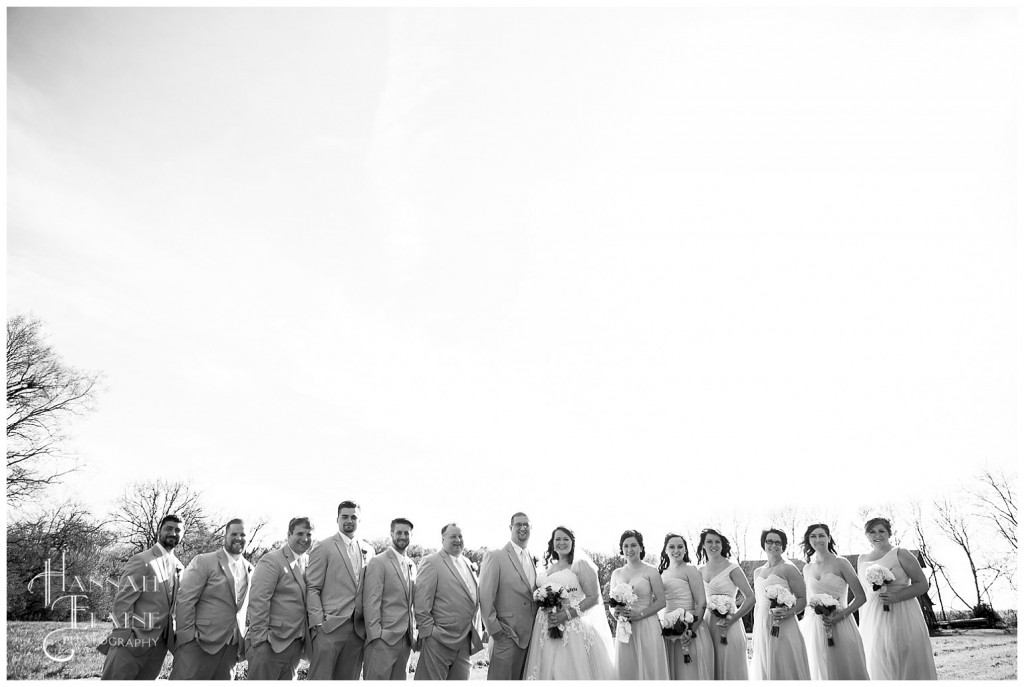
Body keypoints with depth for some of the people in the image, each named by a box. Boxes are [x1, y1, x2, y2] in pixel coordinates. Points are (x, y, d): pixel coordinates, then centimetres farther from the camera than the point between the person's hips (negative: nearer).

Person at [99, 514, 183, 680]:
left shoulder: (178, 566, 10)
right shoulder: (141, 561, -10)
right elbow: (122, 603, -12)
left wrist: (172, 633, 7)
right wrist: (125, 638, -15)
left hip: (159, 644, 6)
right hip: (133, 641, -6)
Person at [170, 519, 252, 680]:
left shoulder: (249, 570, 11)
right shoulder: (204, 562, -4)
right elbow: (184, 600, -8)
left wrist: (243, 640, 9)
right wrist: (187, 635, -12)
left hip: (231, 648, 5)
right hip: (200, 644, -5)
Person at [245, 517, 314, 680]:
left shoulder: (310, 562, 9)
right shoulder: (272, 561, -10)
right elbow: (258, 601, -15)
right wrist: (260, 639, -18)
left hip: (297, 643, 6)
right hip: (271, 642, -6)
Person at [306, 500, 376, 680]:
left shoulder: (368, 550, 12)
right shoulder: (323, 548, -1)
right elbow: (312, 588, -3)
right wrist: (318, 622, -11)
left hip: (358, 629, 4)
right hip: (329, 628, -4)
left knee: (349, 678, 8)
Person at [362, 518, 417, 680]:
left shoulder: (412, 566, 14)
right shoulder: (378, 562, -7)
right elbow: (371, 601, -12)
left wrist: (413, 632, 10)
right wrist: (375, 634, -16)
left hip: (406, 638, 6)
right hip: (384, 637, -6)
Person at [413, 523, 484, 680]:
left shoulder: (467, 563, 14)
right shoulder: (431, 562, -9)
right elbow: (421, 601, -12)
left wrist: (478, 629, 12)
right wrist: (428, 630, -14)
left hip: (465, 640, 7)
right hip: (439, 640, -7)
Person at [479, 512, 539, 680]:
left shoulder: (533, 559, 13)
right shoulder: (495, 557, -6)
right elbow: (485, 598, -9)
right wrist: (495, 631, -12)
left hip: (532, 635, 6)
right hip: (507, 635, -6)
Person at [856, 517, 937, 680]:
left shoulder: (900, 554, -3)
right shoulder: (862, 559, 11)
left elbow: (922, 584, -3)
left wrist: (896, 596, -17)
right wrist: (862, 624, 13)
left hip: (903, 616, -4)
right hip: (874, 620, 4)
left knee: (909, 664, -1)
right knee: (879, 667, 3)